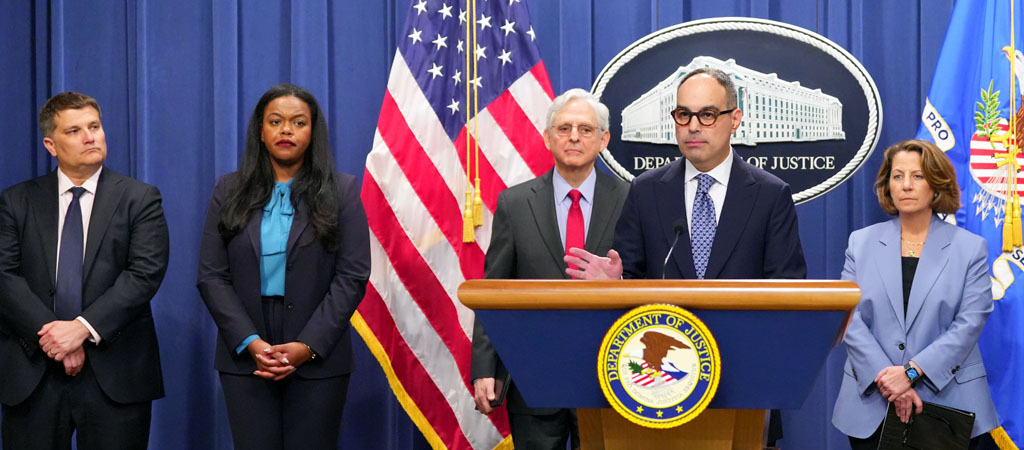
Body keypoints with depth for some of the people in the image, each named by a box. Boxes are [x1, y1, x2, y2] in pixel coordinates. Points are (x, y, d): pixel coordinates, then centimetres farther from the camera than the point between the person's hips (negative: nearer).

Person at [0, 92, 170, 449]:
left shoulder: (140, 199, 4)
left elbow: (146, 273, -7)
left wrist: (83, 327, -17)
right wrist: (52, 336, -14)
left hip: (114, 376, -1)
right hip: (33, 373, 1)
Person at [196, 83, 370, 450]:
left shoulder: (342, 192, 3)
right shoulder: (229, 192, 8)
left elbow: (352, 276, -3)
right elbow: (211, 276, 3)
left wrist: (307, 347, -12)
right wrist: (250, 343, -10)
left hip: (318, 359, -1)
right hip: (245, 357, 1)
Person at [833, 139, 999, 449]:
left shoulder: (970, 248, 2)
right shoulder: (861, 243, 6)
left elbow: (970, 322, -7)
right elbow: (850, 318, -2)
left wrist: (911, 372, -17)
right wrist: (886, 378, -15)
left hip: (948, 400, -1)